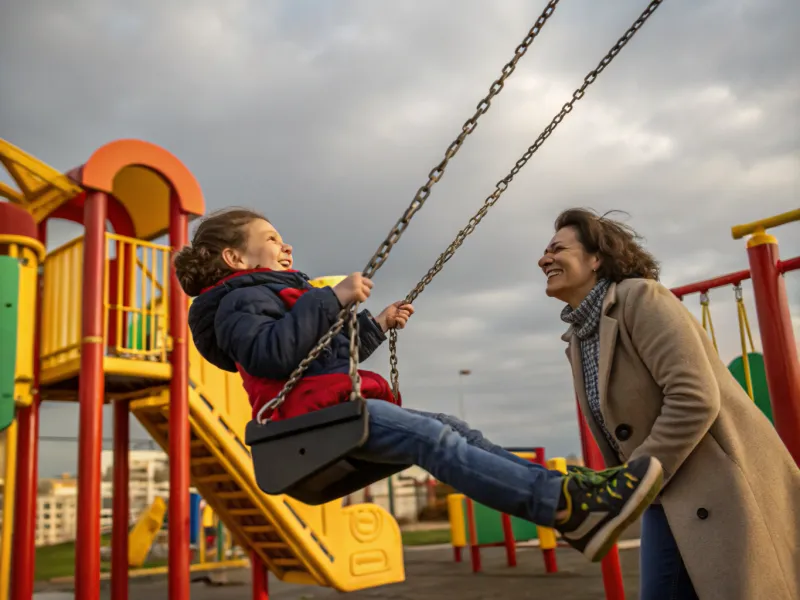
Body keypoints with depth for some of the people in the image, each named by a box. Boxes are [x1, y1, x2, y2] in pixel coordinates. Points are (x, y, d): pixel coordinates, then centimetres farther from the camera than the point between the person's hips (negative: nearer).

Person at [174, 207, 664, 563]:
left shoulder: (278, 295, 32)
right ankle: (572, 506, -35)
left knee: (452, 429, -7)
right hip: (317, 414, -10)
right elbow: (271, 354, -23)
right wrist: (333, 298, -21)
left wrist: (376, 326, 32)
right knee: (436, 439, -26)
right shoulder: (240, 300, 0)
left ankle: (573, 501, -17)